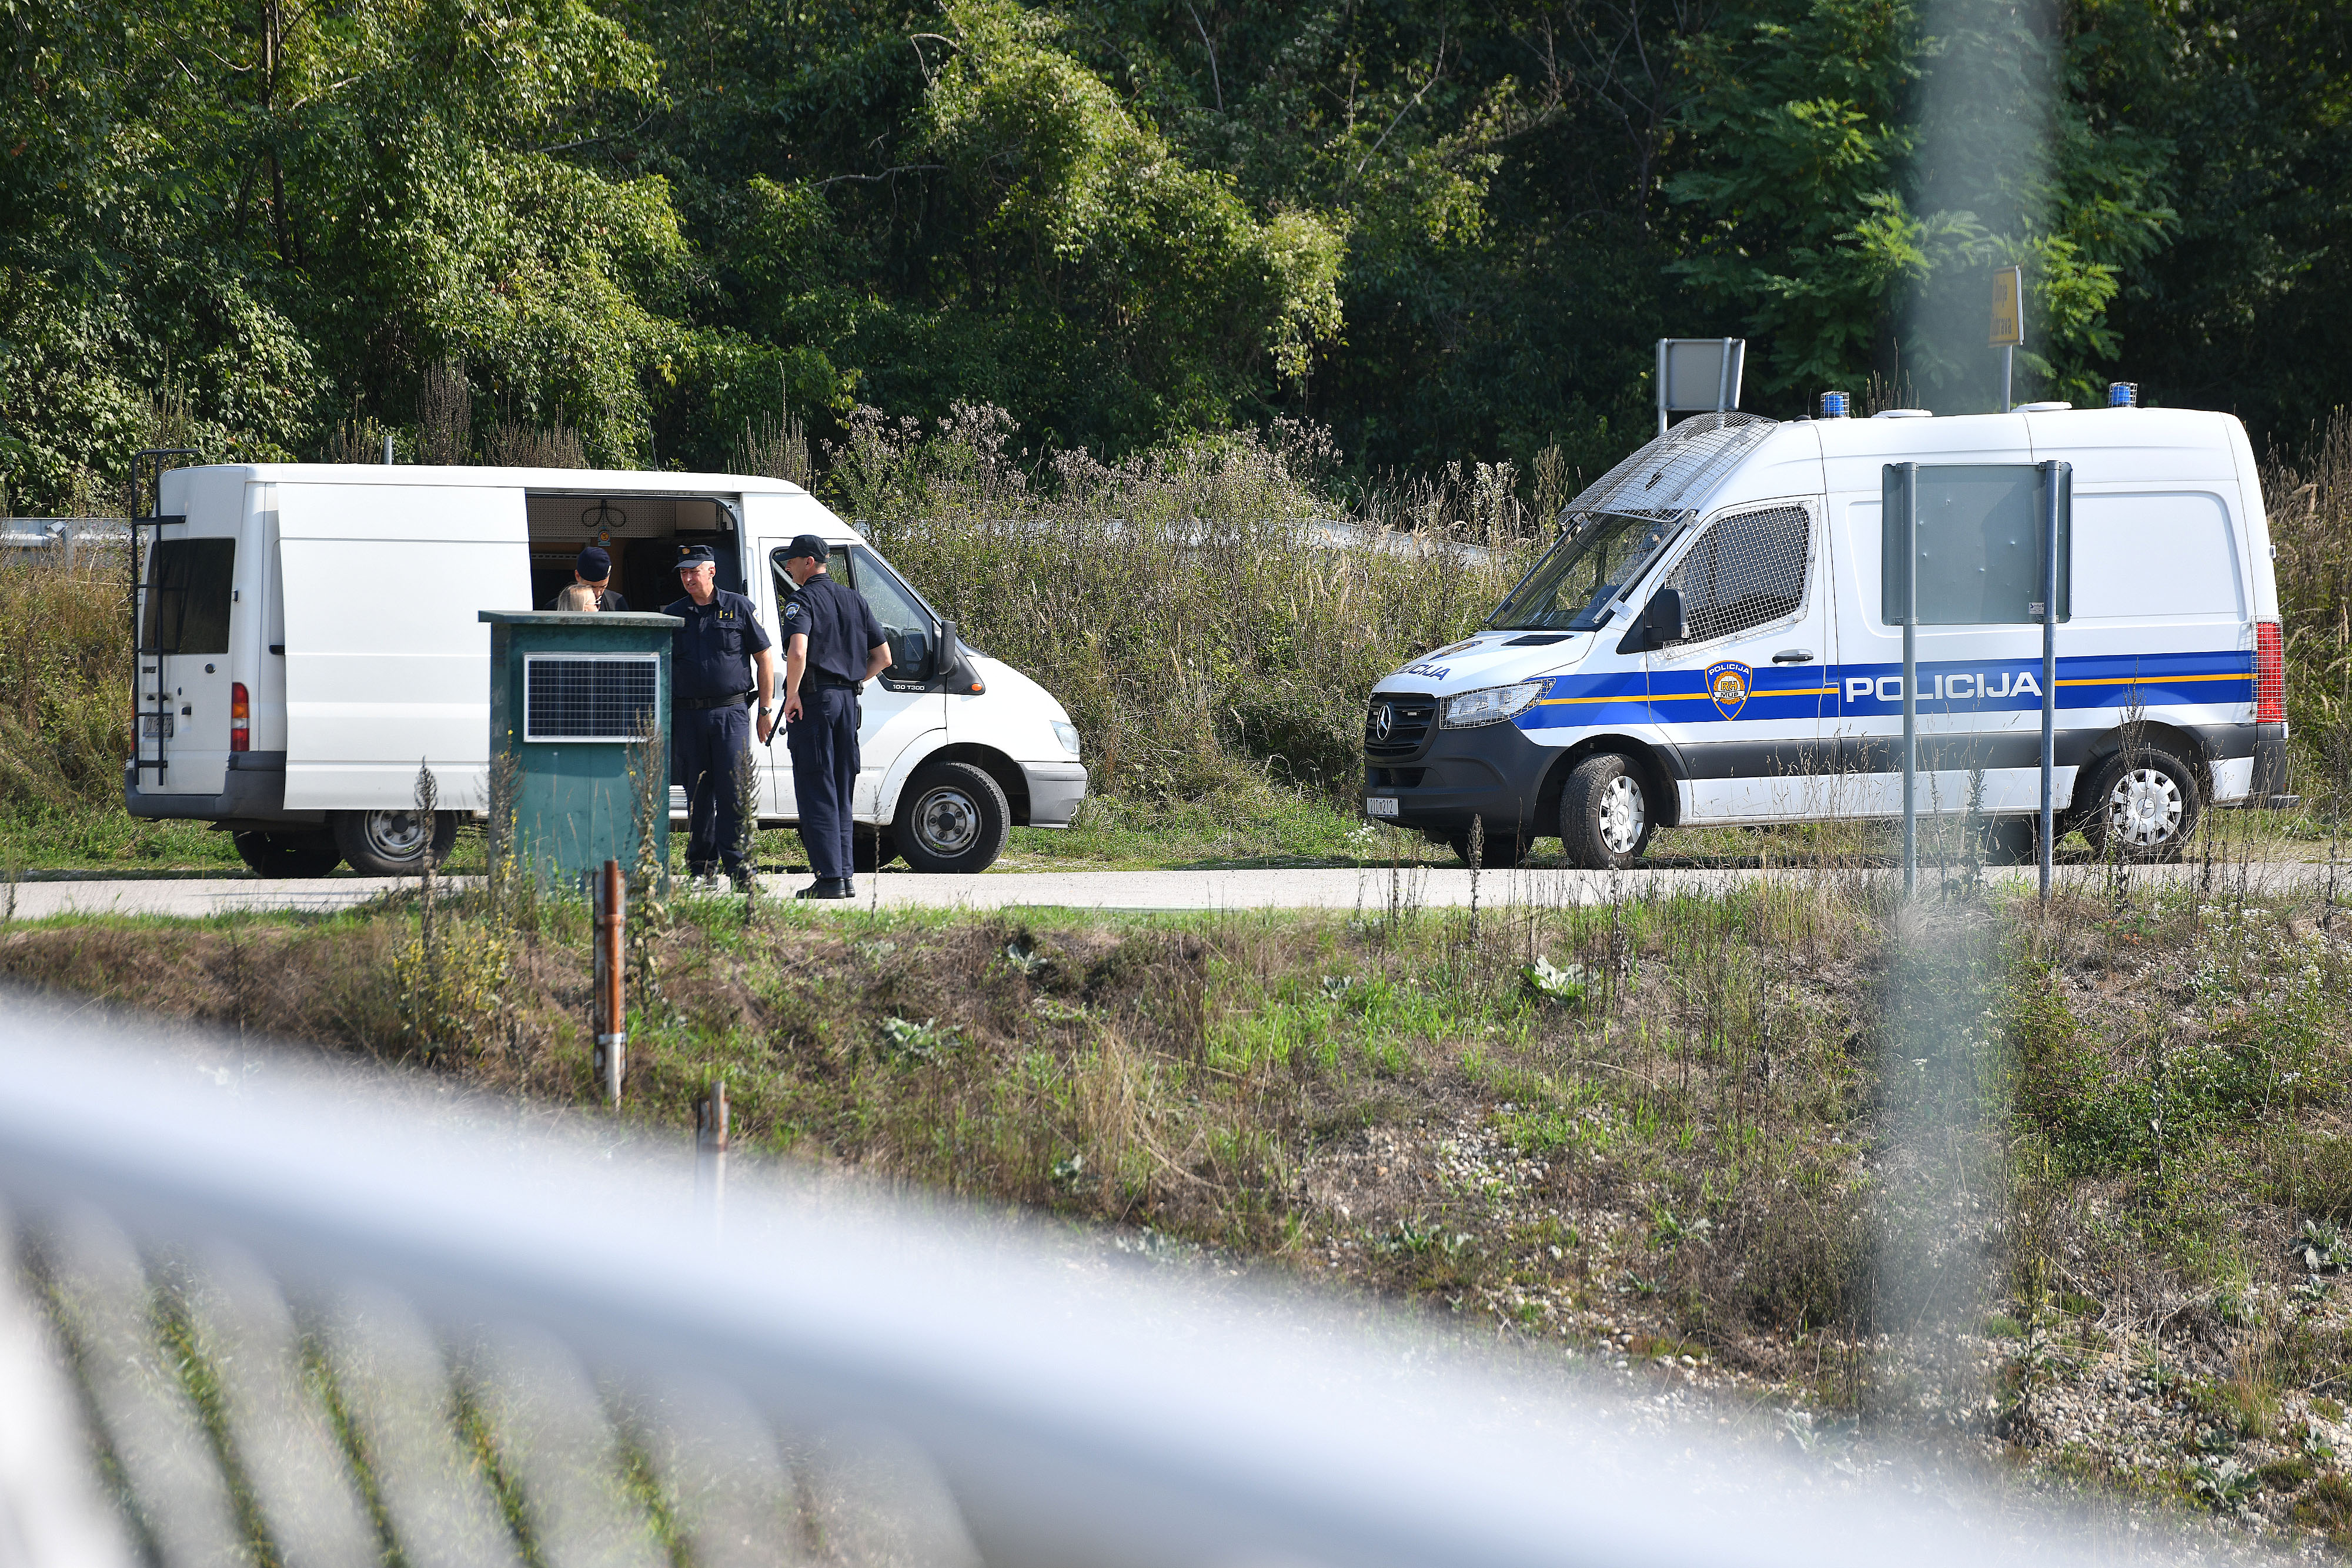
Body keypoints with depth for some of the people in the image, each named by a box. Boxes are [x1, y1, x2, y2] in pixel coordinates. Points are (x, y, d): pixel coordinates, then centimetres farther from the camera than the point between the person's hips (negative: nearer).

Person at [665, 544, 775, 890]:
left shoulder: (738, 608, 5)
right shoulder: (673, 615, 12)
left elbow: (765, 657, 7)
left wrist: (766, 710, 3)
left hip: (730, 711, -3)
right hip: (687, 715, 3)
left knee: (733, 790, -8)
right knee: (698, 792, 4)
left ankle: (736, 863, -5)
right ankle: (702, 865, 10)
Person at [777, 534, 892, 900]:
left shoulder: (803, 601, -8)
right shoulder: (854, 601, 15)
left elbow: (798, 652, -25)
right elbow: (883, 657, 17)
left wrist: (793, 694, -14)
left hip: (814, 701, -7)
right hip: (848, 702, 7)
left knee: (816, 794, -5)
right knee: (841, 794, 13)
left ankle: (829, 878, -9)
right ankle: (844, 875, 13)